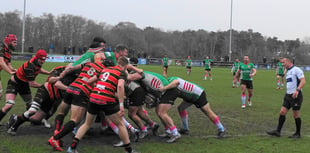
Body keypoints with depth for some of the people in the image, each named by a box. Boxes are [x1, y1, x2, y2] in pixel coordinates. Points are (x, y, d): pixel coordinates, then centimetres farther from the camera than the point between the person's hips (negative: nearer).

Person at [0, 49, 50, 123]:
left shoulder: (37, 62, -10)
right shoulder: (30, 66, -34)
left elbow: (38, 69, 16)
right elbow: (32, 84, -30)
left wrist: (49, 73, 3)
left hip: (24, 84, 8)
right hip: (14, 83, -8)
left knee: (30, 105, 14)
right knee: (9, 105, -23)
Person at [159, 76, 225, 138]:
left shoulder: (170, 80, -24)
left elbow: (176, 82, -49)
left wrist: (164, 88, -54)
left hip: (199, 94, -9)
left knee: (208, 113, -2)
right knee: (181, 108, 4)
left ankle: (221, 130, 10)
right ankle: (185, 129, 15)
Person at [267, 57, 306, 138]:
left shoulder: (296, 69, -10)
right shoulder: (288, 72, 18)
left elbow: (303, 81, -19)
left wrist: (297, 90, -31)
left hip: (296, 95, -8)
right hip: (288, 95, 8)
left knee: (296, 115, 0)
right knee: (282, 112, 1)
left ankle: (297, 134, 13)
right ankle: (278, 131, 2)